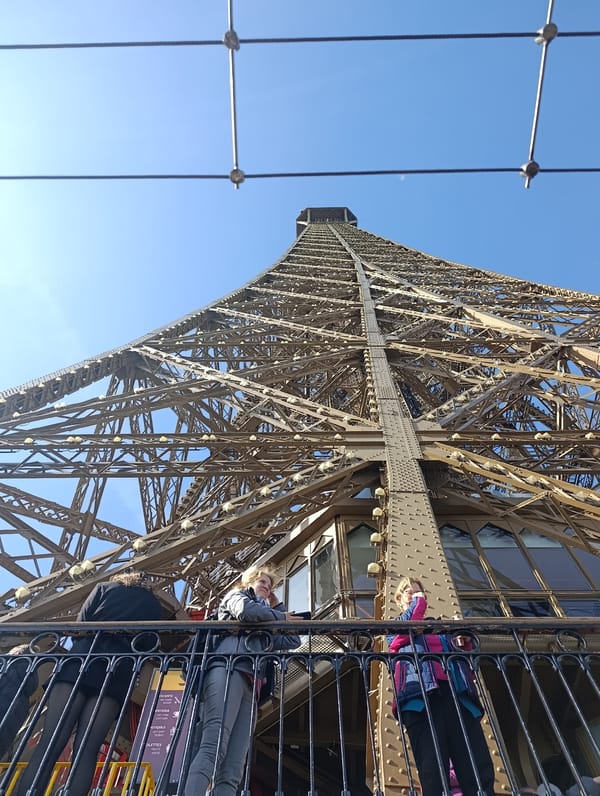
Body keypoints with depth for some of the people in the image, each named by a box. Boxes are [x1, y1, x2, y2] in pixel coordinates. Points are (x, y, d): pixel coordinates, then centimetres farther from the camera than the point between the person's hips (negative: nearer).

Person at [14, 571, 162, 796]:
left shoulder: (105, 587, 25)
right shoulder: (154, 605, 26)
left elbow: (80, 624, 14)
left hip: (86, 653, 0)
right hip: (121, 664, 1)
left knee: (50, 742, -8)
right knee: (86, 750, -4)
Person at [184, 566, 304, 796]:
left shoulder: (265, 630, 40)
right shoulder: (236, 595, 20)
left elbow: (293, 640, 33)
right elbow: (246, 611, -4)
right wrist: (279, 616, 11)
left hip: (249, 687, 7)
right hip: (227, 670, -7)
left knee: (232, 772, -11)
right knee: (213, 748, -27)